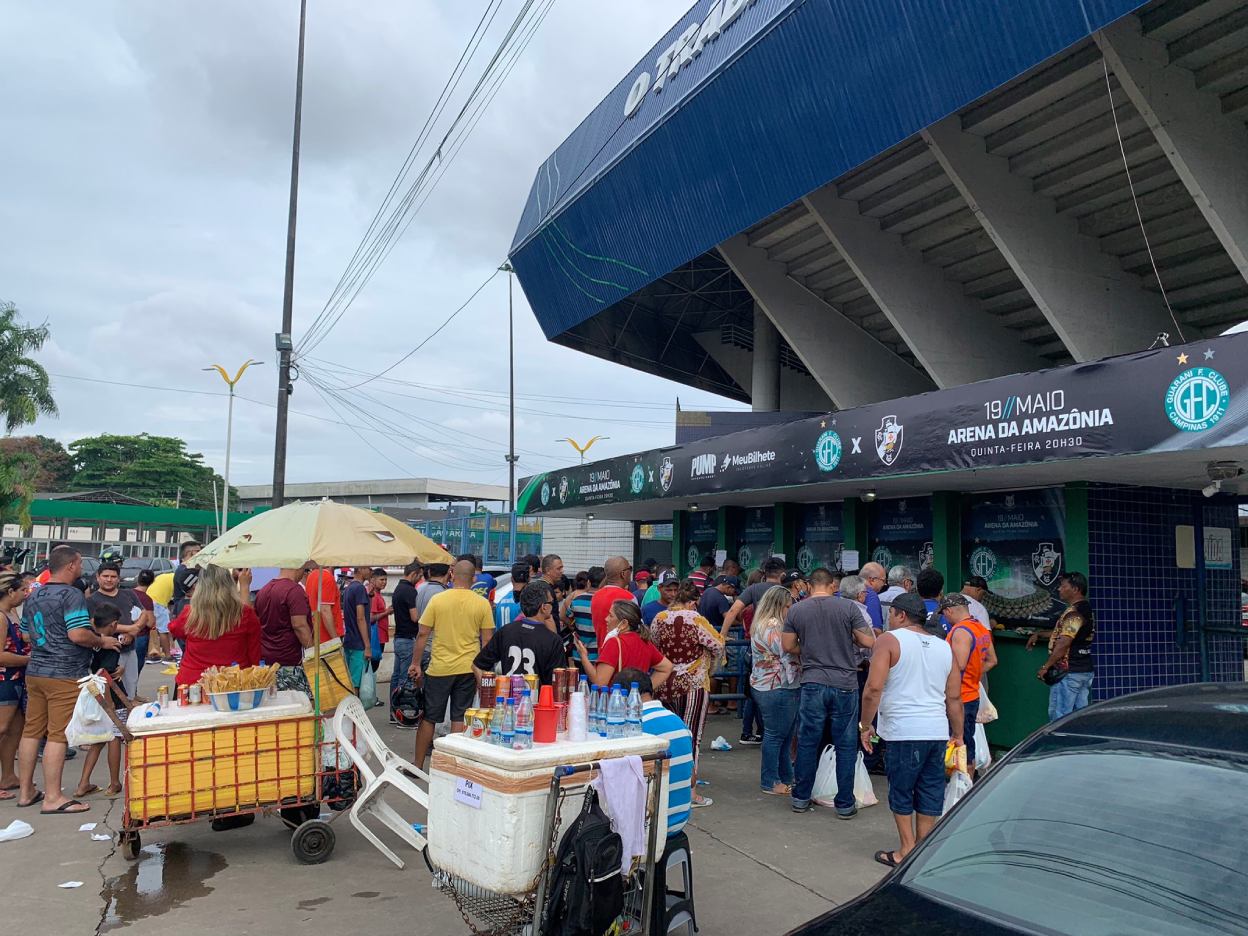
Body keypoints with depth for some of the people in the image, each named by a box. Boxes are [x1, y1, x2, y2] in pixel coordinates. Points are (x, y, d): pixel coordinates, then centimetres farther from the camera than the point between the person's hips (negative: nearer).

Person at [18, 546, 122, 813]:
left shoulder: (33, 597, 13)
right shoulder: (71, 595, -15)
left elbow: (27, 632, 23)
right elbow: (78, 635, -23)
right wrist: (102, 642, -7)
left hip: (35, 671, 9)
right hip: (65, 675, -8)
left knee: (31, 731, 13)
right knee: (58, 736, -4)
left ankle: (25, 792, 21)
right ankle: (53, 798, 1)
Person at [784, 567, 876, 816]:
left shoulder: (796, 610, 0)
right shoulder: (847, 606, -5)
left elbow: (788, 646, 5)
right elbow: (868, 641, -6)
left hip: (813, 684, 1)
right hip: (845, 684, -1)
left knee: (807, 743, 11)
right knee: (846, 745, 8)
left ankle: (801, 799, 21)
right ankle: (845, 805, 14)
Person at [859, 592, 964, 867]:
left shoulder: (890, 640, -6)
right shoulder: (944, 647, 13)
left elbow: (874, 688, -14)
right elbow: (954, 697, 15)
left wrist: (865, 726, -5)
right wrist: (958, 734, 23)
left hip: (903, 731, -6)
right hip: (938, 731, 6)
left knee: (901, 793, 7)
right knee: (930, 793, 13)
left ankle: (907, 851, 10)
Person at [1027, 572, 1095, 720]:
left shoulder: (1073, 612, -17)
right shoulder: (1087, 610, 14)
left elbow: (1063, 643, -23)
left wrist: (1045, 667, -17)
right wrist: (1039, 634, 20)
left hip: (1068, 672, -10)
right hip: (1086, 670, 10)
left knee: (1059, 716, -5)